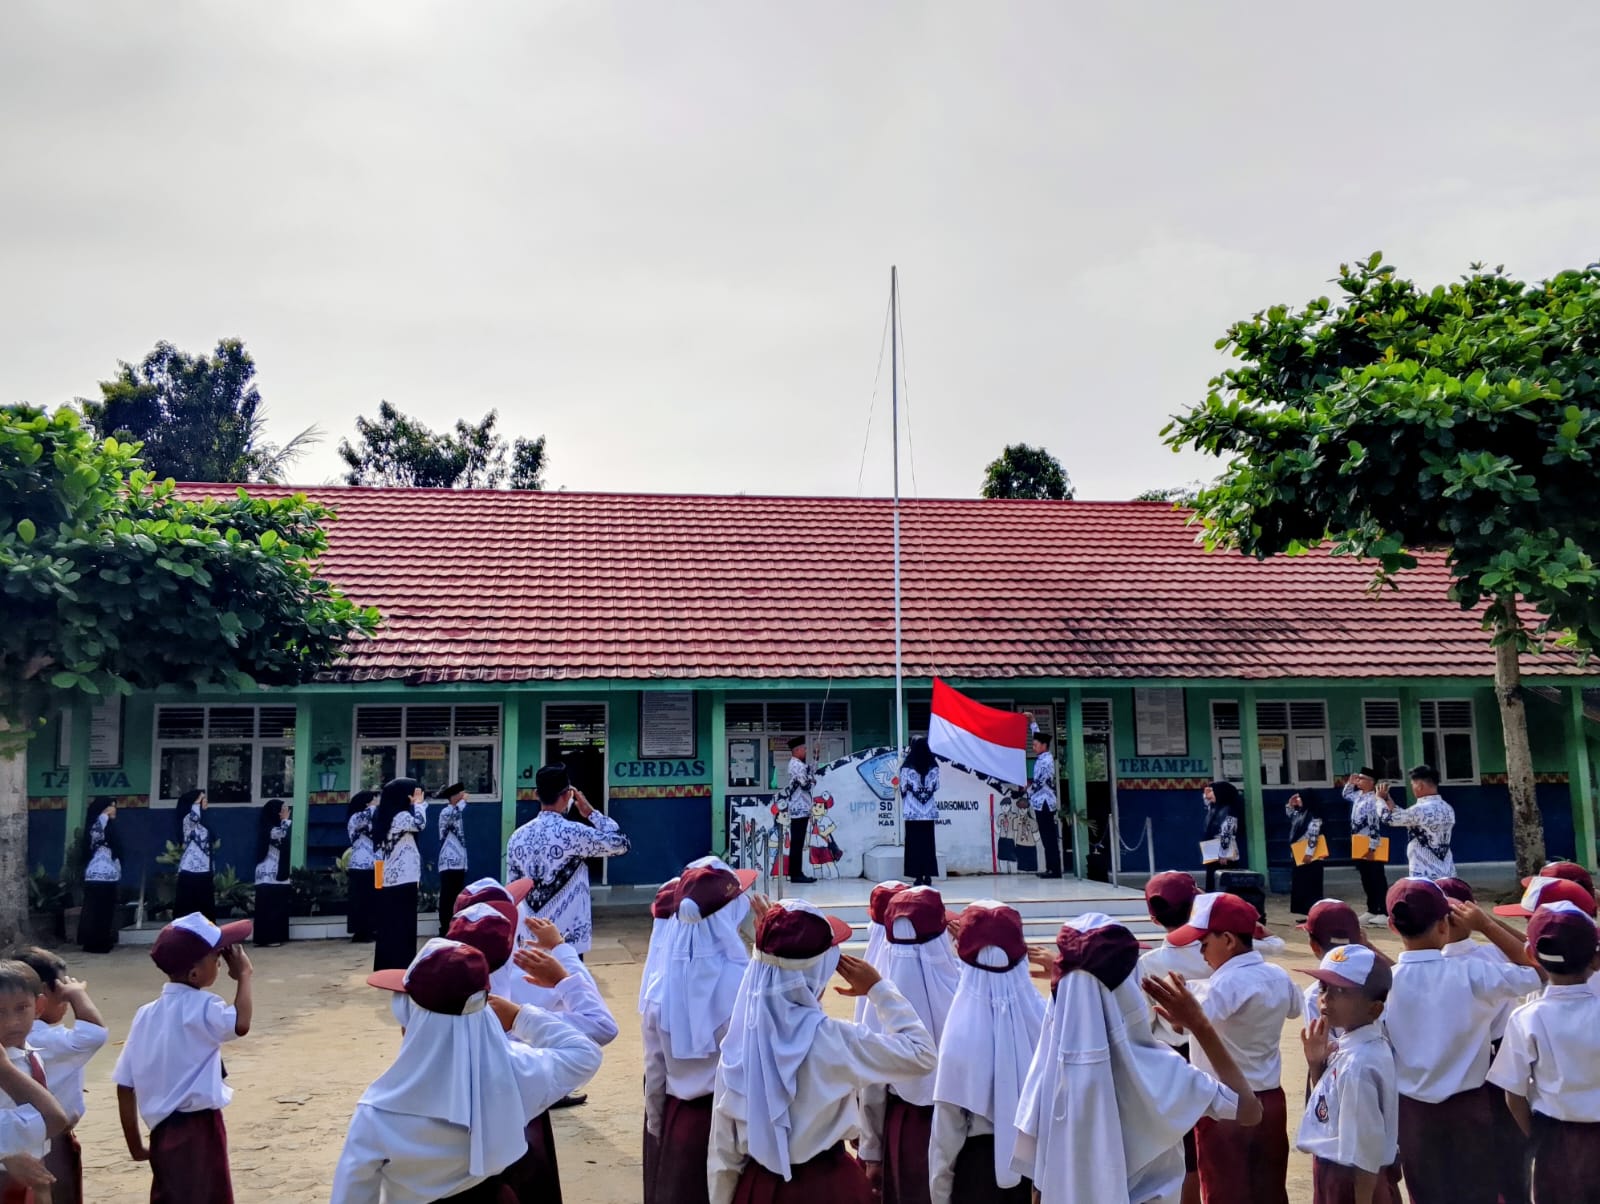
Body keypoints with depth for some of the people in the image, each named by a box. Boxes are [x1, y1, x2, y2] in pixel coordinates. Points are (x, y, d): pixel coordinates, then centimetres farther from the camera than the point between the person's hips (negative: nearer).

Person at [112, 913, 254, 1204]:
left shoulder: (146, 1014, 7)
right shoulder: (201, 1007, -14)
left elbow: (125, 1085, 7)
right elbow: (240, 1023, -36)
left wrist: (135, 1145, 15)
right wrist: (243, 975, -21)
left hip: (163, 1131, 7)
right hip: (197, 1131, -7)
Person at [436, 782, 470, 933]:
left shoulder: (457, 813, 20)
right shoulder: (446, 811, -9)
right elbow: (452, 815, -35)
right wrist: (463, 801, -22)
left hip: (459, 863, 9)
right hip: (449, 864, -9)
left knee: (457, 898, 10)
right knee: (447, 898, -7)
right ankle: (445, 930, -5)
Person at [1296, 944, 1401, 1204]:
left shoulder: (1359, 1064, -28)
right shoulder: (1350, 1046, 0)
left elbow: (1367, 1151, -24)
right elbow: (1329, 1103, 11)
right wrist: (1315, 1063, -5)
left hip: (1353, 1182, -9)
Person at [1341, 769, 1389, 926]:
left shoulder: (1374, 799, -20)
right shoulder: (1359, 795, 10)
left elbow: (1375, 825, -23)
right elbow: (1346, 795, 33)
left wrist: (1372, 847, -24)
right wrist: (1350, 783, 16)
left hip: (1371, 848, -10)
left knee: (1378, 880, -5)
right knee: (1366, 880, 15)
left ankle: (1384, 913, -2)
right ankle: (1372, 910, 23)